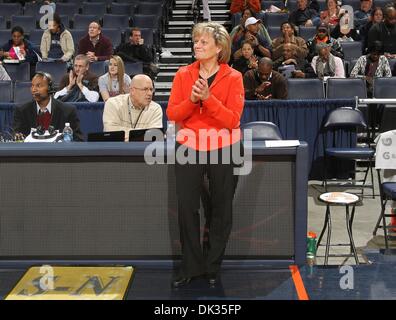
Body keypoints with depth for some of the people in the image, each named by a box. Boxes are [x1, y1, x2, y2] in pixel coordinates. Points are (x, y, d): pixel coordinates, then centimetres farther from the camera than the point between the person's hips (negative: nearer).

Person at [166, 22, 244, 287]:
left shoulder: (233, 77, -6)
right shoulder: (184, 74, 1)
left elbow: (233, 119, -14)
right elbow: (172, 114, -4)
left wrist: (208, 98, -25)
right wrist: (191, 99, -21)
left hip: (223, 149, -1)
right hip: (190, 146, 2)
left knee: (221, 209, 8)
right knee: (186, 207, 1)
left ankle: (213, 266, 25)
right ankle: (191, 266, 16)